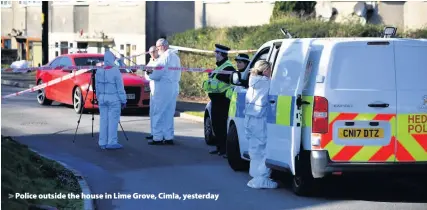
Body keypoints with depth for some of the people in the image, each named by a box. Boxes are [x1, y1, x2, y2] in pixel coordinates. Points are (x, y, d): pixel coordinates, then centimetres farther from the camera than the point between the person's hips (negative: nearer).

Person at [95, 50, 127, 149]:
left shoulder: (99, 71, 5)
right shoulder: (115, 71, -12)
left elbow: (97, 87, 11)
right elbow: (120, 88, -9)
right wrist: (123, 100, -2)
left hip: (102, 98, 5)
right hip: (114, 98, -5)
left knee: (103, 120, 9)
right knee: (113, 120, -3)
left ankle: (102, 142, 11)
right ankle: (112, 142, -4)